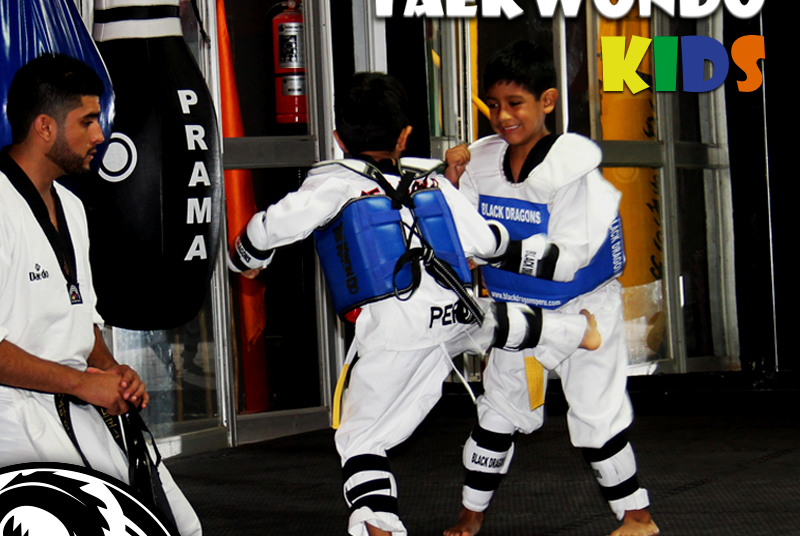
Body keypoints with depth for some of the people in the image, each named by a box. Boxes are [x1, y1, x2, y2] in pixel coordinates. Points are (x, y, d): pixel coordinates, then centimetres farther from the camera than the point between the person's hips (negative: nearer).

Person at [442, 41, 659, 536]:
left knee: (596, 417, -2)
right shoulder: (483, 162, -6)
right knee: (497, 412, 13)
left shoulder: (572, 166, -23)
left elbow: (566, 257, -28)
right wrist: (453, 181, -16)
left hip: (581, 309, -5)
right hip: (517, 310, 5)